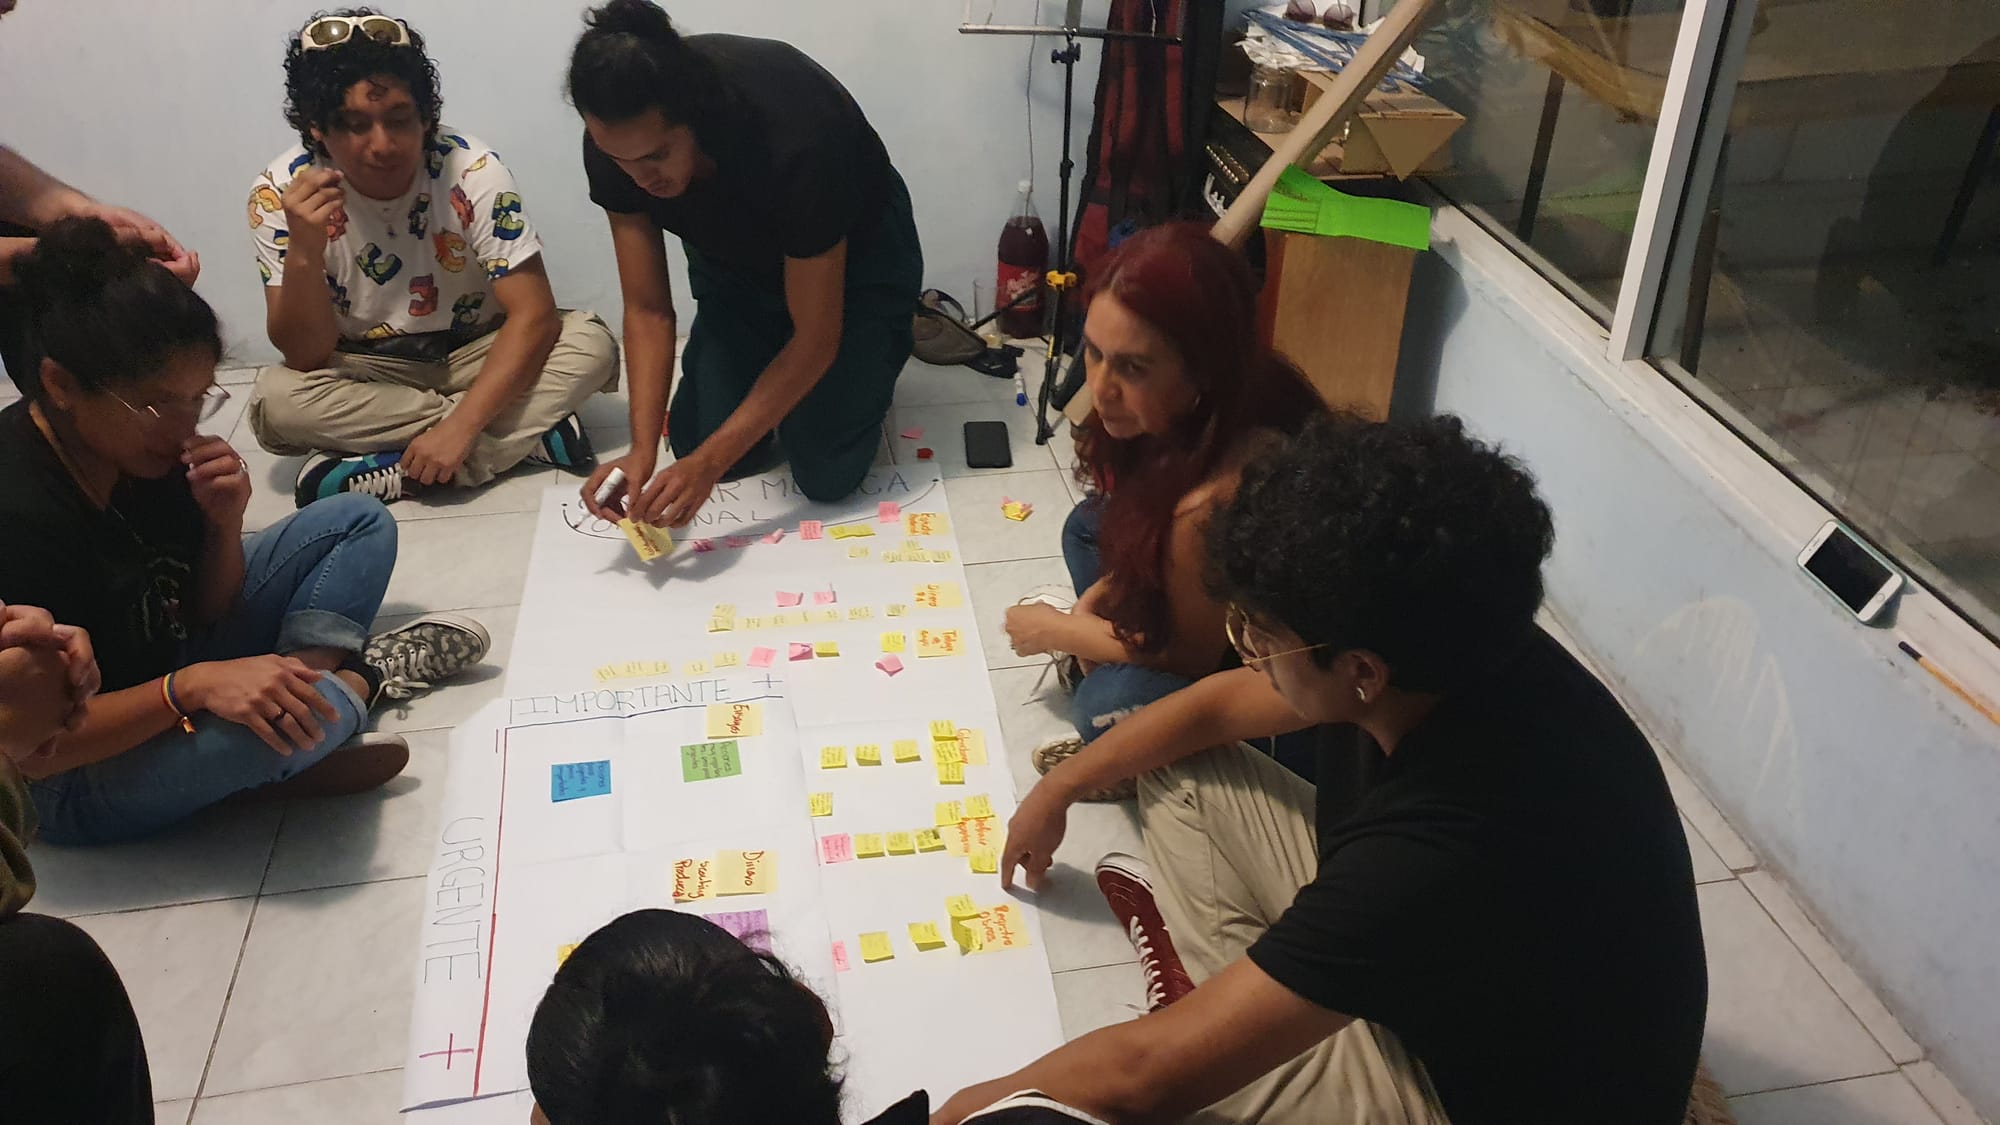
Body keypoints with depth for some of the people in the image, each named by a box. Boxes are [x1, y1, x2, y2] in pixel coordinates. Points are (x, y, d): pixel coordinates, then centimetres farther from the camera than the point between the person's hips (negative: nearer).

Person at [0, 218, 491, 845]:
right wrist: (192, 686, -40)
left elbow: (208, 613, 2)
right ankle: (352, 684, -5)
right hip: (71, 782, -8)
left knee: (360, 525, 7)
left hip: (172, 665, 8)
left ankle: (299, 679, -14)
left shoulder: (150, 444, -9)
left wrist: (224, 524, -17)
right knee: (273, 728, -39)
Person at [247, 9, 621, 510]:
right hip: (370, 372, 1)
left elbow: (534, 314, -25)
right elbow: (306, 356, -18)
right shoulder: (281, 192, -18)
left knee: (590, 343, -26)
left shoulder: (473, 171, -22)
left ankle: (394, 470, -24)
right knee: (276, 401, -29)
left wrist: (460, 427, -34)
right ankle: (528, 433, -23)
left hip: (475, 355, 0)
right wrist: (303, 252, -37)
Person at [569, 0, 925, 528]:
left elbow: (816, 340, -32)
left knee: (826, 474, -11)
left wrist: (709, 462, -35)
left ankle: (877, 347, 17)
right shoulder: (617, 141, -28)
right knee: (698, 445, -5)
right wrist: (643, 449, -30)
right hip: (734, 258, 4)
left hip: (854, 256, -4)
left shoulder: (795, 137, -42)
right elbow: (648, 310, -18)